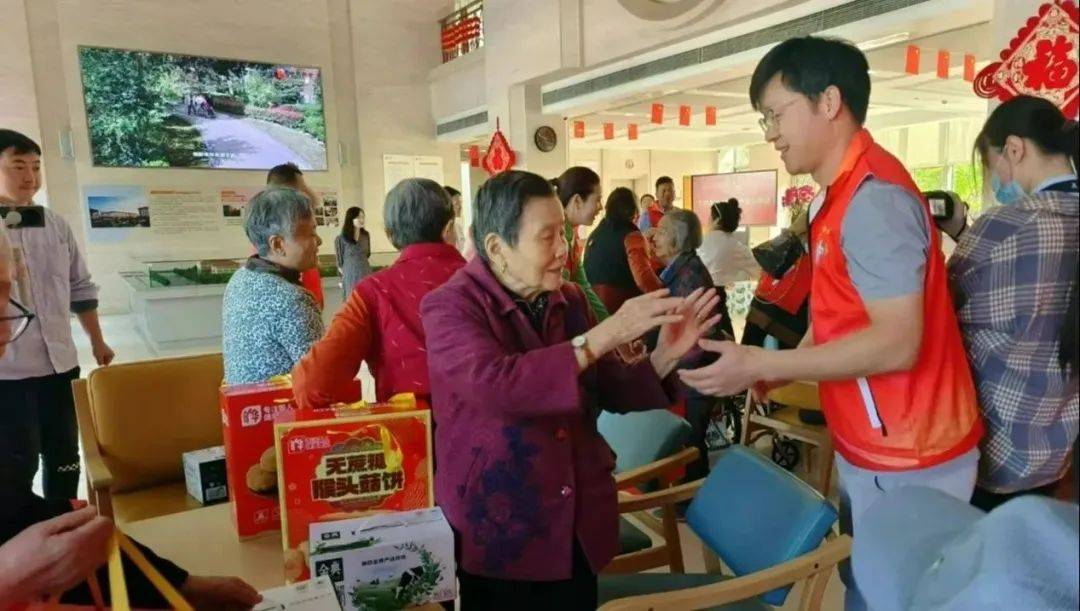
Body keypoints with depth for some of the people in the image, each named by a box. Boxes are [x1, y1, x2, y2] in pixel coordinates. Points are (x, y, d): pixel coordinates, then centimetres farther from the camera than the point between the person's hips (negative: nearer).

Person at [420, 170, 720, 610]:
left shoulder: (570, 300, 4)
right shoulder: (449, 307, -14)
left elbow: (612, 391, 9)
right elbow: (493, 384, -33)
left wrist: (664, 356, -10)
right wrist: (602, 336, -31)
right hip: (496, 533, -5)